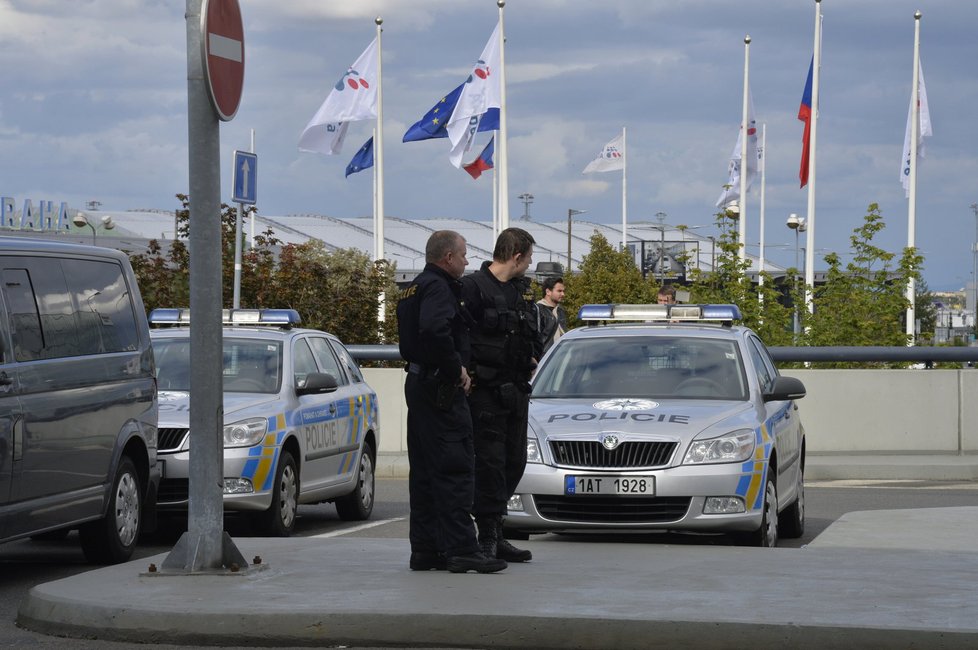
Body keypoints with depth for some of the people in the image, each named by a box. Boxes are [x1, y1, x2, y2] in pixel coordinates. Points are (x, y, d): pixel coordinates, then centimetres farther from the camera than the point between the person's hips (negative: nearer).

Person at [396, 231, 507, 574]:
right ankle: (460, 549, -13)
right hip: (441, 389, -11)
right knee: (455, 469, -10)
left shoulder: (416, 288, 19)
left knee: (424, 471, 11)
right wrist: (457, 368, -19)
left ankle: (424, 549, 13)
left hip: (418, 385, 11)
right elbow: (434, 330, -30)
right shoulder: (437, 288, -13)